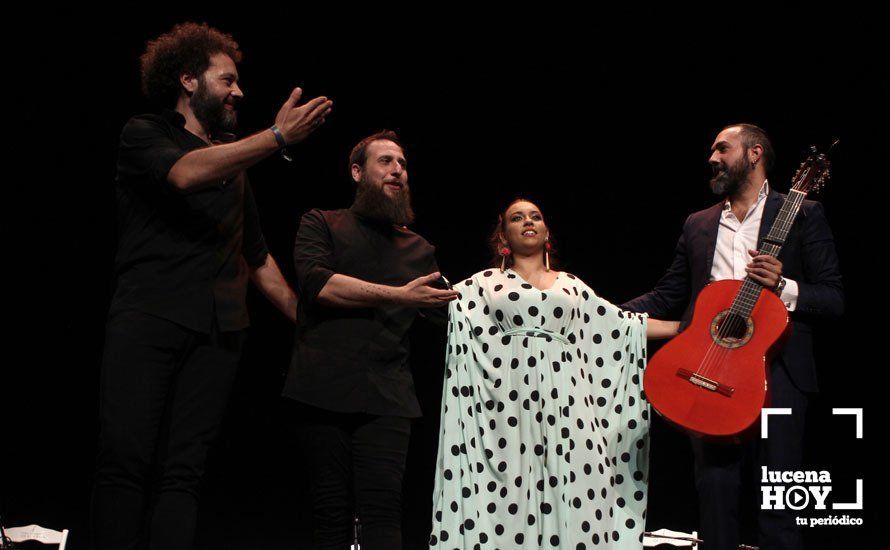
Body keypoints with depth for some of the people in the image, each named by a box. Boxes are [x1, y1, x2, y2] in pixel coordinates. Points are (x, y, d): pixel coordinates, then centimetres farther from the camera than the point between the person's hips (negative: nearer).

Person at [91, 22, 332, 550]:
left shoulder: (234, 162, 25)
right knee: (126, 456, -15)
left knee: (184, 470, -5)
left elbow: (257, 254, 30)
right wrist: (278, 136, -17)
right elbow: (184, 173, -13)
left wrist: (304, 316, 21)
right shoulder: (144, 135, 10)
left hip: (218, 328, 4)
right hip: (149, 314, -4)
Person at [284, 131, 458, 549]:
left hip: (386, 397, 1)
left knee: (382, 507, -12)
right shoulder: (322, 224, 11)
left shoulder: (418, 249, 21)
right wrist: (398, 296, -9)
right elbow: (316, 281, -8)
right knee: (331, 510, -1)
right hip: (323, 387, -1)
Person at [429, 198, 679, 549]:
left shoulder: (571, 285, 21)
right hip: (509, 402, -2)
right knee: (509, 494, -8)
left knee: (571, 495, -10)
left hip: (564, 401, 2)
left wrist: (687, 326, 15)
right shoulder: (486, 283, 14)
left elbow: (620, 324, 19)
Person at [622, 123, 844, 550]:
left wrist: (783, 287, -16)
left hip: (776, 372, -4)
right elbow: (668, 296, 21)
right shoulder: (698, 225, 19)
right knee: (714, 488, 3)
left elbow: (833, 298, 2)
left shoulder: (802, 215, 6)